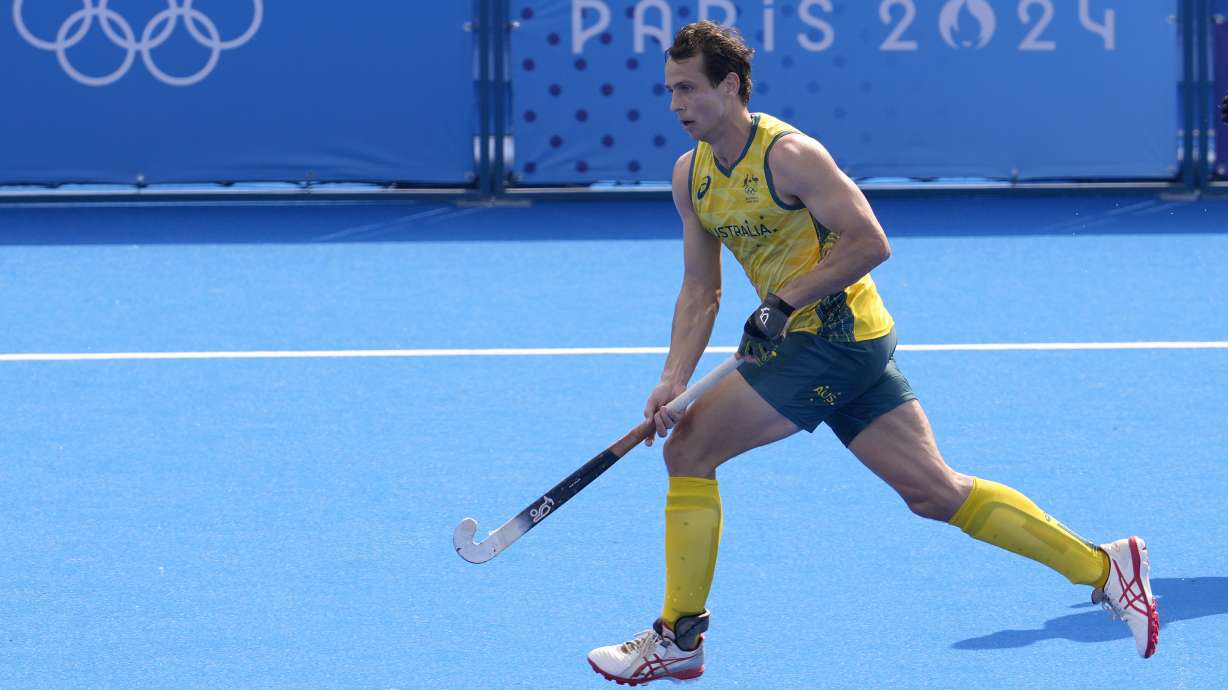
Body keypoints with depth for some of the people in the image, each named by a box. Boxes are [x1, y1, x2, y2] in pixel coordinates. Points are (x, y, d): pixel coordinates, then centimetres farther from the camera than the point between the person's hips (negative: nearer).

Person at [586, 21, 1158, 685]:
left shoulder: (788, 155, -17)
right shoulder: (690, 175, 9)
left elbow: (870, 242, -19)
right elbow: (700, 288, 10)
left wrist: (785, 302, -22)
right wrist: (674, 378, -3)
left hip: (836, 336, -8)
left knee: (689, 448, -9)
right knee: (935, 492, 7)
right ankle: (1104, 567, 12)